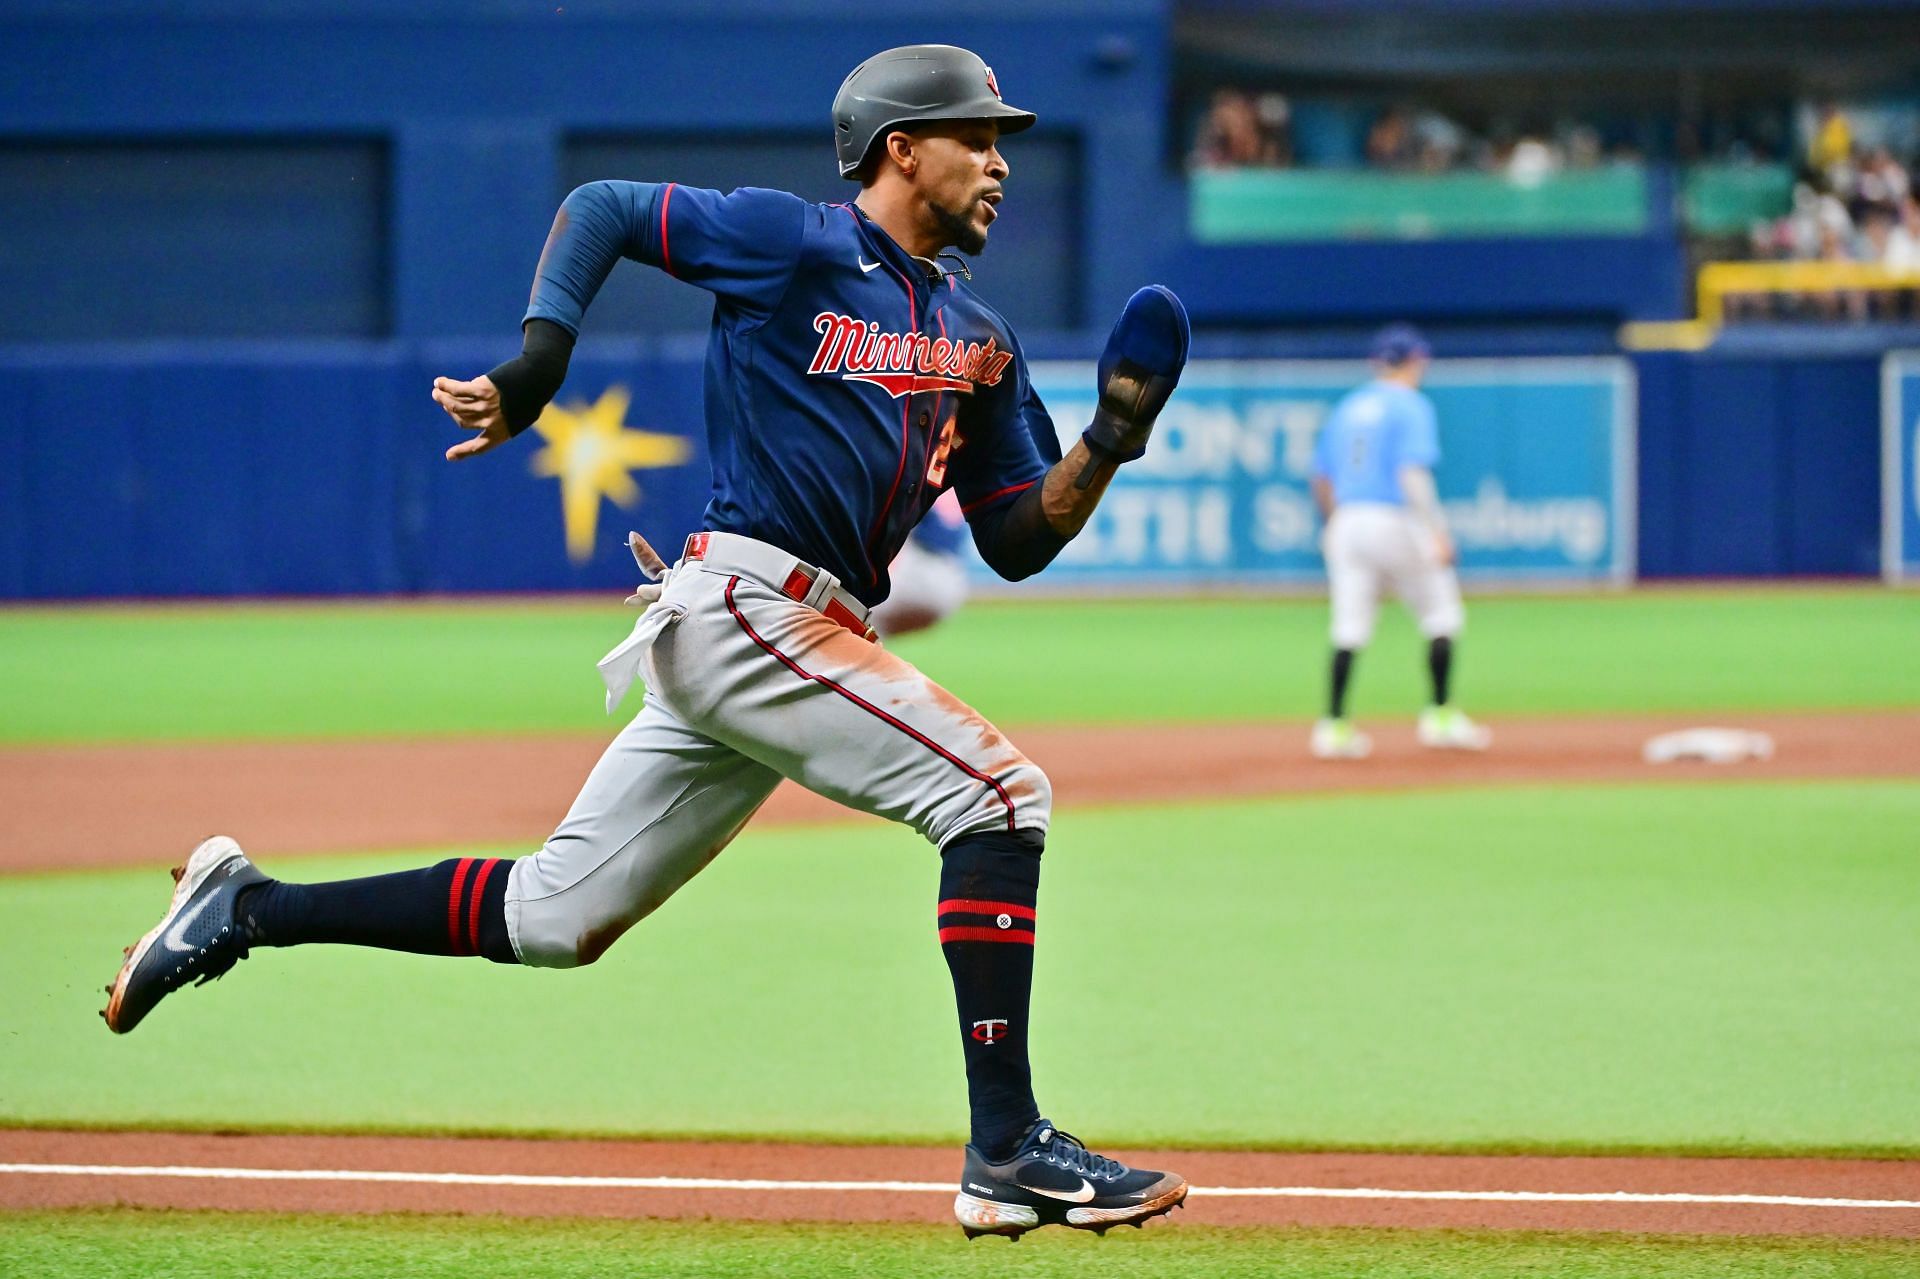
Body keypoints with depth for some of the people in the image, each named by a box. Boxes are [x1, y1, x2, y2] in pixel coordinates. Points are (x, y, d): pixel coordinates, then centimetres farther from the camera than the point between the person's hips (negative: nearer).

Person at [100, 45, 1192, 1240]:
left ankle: (246, 907, 17)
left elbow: (1019, 541, 18)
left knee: (552, 919, 7)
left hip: (802, 635, 8)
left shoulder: (980, 341, 19)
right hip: (748, 596, -8)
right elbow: (602, 207, 3)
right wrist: (539, 359, -10)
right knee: (993, 786, -17)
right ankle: (1007, 1152, -19)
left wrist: (1110, 444, 1)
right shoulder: (797, 243, -2)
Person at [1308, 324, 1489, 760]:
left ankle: (1334, 726, -2)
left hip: (1347, 523, 6)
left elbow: (1321, 481, 17)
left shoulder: (1345, 409, 14)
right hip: (1396, 522, -6)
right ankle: (1441, 716, 5)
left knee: (1349, 630, 5)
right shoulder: (1412, 406, -5)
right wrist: (1436, 532, -21)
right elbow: (1413, 474, -17)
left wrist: (1332, 527, 30)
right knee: (1441, 616, 7)